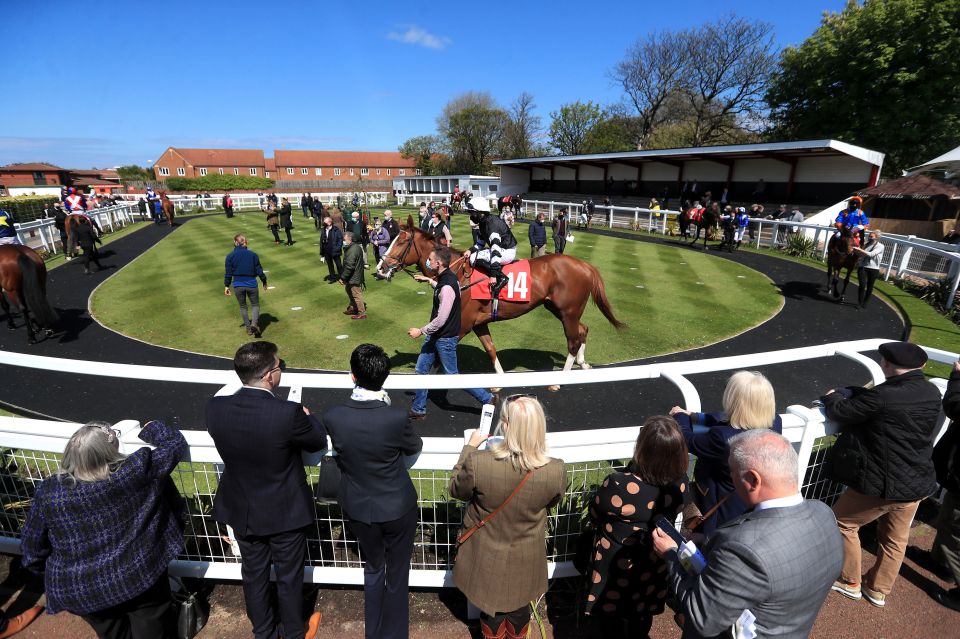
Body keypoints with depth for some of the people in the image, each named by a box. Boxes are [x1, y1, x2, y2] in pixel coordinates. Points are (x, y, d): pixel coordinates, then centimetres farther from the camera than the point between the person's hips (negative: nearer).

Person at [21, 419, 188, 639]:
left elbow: (33, 547, -4)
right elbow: (175, 444, -9)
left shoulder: (48, 492, -17)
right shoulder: (137, 471, -24)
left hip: (80, 592, 2)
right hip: (140, 580, -2)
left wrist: (48, 571, 17)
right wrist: (151, 428, 8)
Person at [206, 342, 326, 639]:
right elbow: (318, 441, -14)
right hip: (285, 512, -4)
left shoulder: (216, 407, -19)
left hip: (242, 511, 4)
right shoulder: (289, 413, -33)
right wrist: (307, 415, 5)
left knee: (254, 575, 26)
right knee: (289, 577, 20)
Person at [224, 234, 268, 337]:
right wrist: (264, 281, 12)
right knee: (255, 305, 13)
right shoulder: (253, 254, -5)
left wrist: (226, 286, 8)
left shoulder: (230, 256, -4)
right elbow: (259, 270, -2)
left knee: (242, 307, 18)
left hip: (238, 285, 1)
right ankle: (254, 324, -10)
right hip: (251, 284, -1)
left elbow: (228, 272, -2)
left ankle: (248, 327, 22)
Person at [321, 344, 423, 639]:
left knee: (373, 569, 28)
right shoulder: (397, 418, -29)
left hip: (357, 508, 3)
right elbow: (415, 447, -7)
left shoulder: (332, 417, -21)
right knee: (397, 574, 21)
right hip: (398, 507, -3)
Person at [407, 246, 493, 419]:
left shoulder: (447, 287, -28)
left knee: (452, 376, 5)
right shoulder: (445, 278, 2)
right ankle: (418, 410, 28)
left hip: (445, 339, -10)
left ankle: (487, 398, 20)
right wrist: (429, 280, 28)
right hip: (435, 335, 10)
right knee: (421, 369, 15)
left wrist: (421, 331, -17)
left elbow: (441, 320, -28)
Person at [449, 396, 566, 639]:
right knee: (520, 606, 31)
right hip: (526, 560, 1)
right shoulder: (555, 471, -29)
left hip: (487, 557, -1)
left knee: (491, 603, 29)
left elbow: (456, 490, -12)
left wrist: (470, 447, -5)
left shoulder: (478, 463, -35)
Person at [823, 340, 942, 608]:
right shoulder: (932, 393, -5)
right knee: (895, 540, 23)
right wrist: (850, 392, 4)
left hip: (880, 484, -7)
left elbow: (840, 412, -15)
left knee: (842, 523, 16)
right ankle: (878, 590, 42)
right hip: (917, 484, 7)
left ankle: (849, 583, 31)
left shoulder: (883, 396, -27)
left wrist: (833, 396, 4)